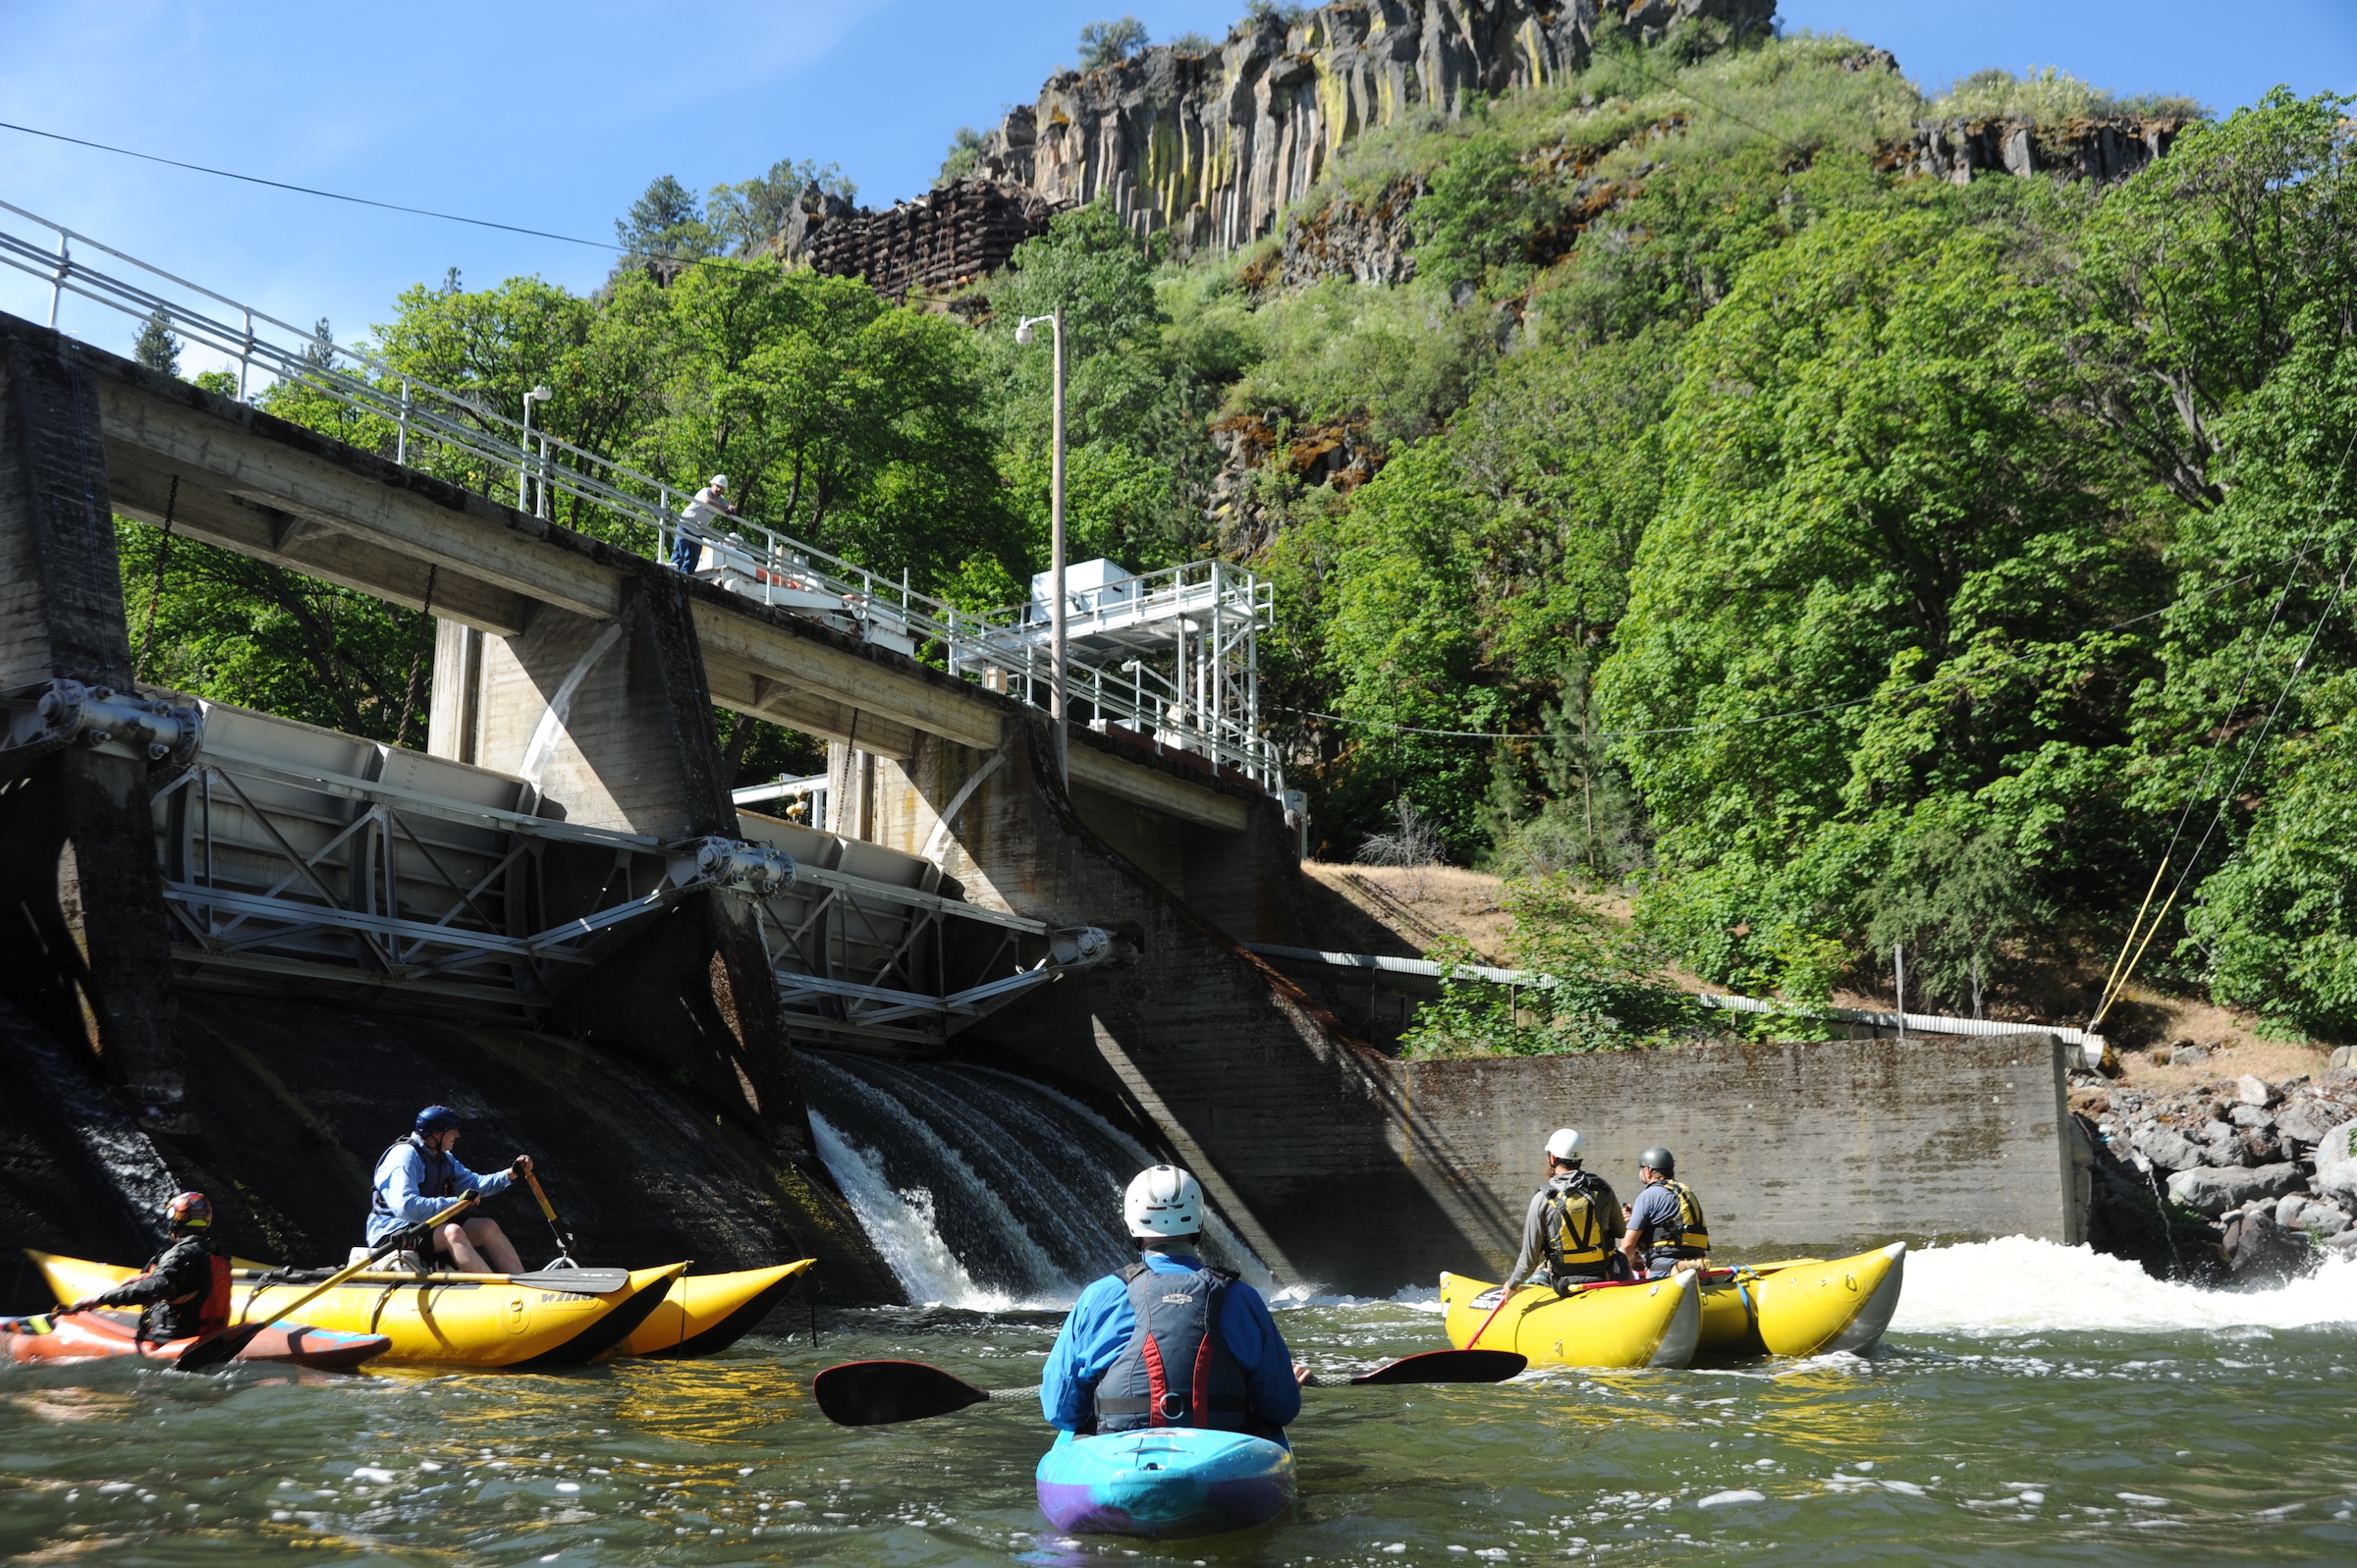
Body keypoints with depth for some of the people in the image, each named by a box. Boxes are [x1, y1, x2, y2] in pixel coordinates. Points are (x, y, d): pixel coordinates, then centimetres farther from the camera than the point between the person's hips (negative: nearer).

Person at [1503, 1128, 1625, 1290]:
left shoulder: (1543, 1199, -13)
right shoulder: (1602, 1189, -6)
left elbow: (1529, 1258, -11)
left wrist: (1512, 1283, 6)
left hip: (1565, 1287, -1)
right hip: (1605, 1279, 2)